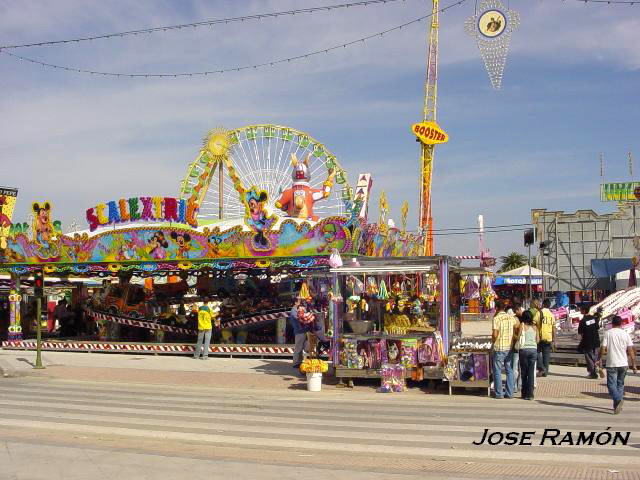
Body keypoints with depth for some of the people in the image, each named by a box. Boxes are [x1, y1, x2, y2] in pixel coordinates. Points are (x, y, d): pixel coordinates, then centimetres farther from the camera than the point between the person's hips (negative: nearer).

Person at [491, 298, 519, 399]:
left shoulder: (496, 318, -12)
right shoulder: (512, 317, 4)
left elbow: (494, 335, -17)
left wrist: (493, 341, 2)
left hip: (499, 348, -5)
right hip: (510, 348, 5)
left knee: (497, 371, 5)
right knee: (510, 371, 10)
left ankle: (498, 394, 6)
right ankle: (509, 393, 11)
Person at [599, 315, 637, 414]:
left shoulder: (607, 333, -4)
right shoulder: (625, 334, 3)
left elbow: (603, 348, -8)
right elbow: (631, 350, 1)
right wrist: (633, 365, 5)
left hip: (612, 364, -3)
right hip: (623, 363, 3)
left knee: (611, 385, -1)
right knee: (620, 384, 16)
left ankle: (618, 399, -27)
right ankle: (617, 406, 18)